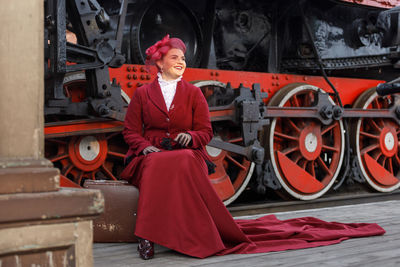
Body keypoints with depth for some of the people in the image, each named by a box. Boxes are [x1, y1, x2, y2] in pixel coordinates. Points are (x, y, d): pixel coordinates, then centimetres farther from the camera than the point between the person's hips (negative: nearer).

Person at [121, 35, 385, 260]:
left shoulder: (193, 93, 12)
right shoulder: (142, 94, 13)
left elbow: (206, 131, 9)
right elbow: (131, 131, 10)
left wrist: (190, 137, -14)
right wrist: (145, 147, -11)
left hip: (187, 156, 0)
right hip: (151, 157, 0)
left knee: (185, 163, -38)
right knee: (157, 167, -38)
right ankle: (148, 235, -36)